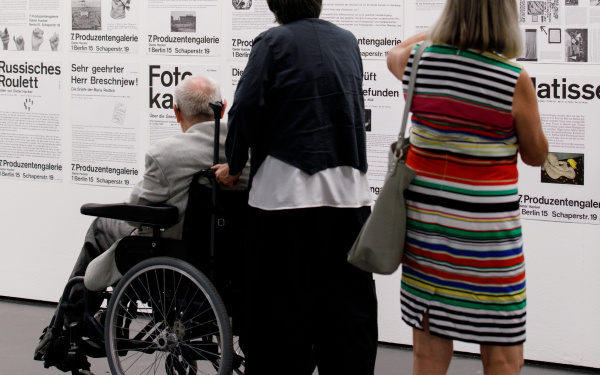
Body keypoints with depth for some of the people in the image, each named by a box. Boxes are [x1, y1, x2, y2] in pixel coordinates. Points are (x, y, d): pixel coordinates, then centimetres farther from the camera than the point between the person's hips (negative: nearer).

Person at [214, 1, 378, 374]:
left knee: (283, 307, 2)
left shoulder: (274, 41, -3)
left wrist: (234, 165, 5)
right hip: (351, 190, 5)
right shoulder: (347, 41, 14)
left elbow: (246, 109, -10)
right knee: (351, 308, 7)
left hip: (288, 190, -5)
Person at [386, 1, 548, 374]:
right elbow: (537, 155, 1)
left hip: (425, 217, 4)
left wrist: (435, 33, 36)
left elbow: (394, 54, 26)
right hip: (487, 228, -4)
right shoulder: (515, 80, -12)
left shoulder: (419, 62, -1)